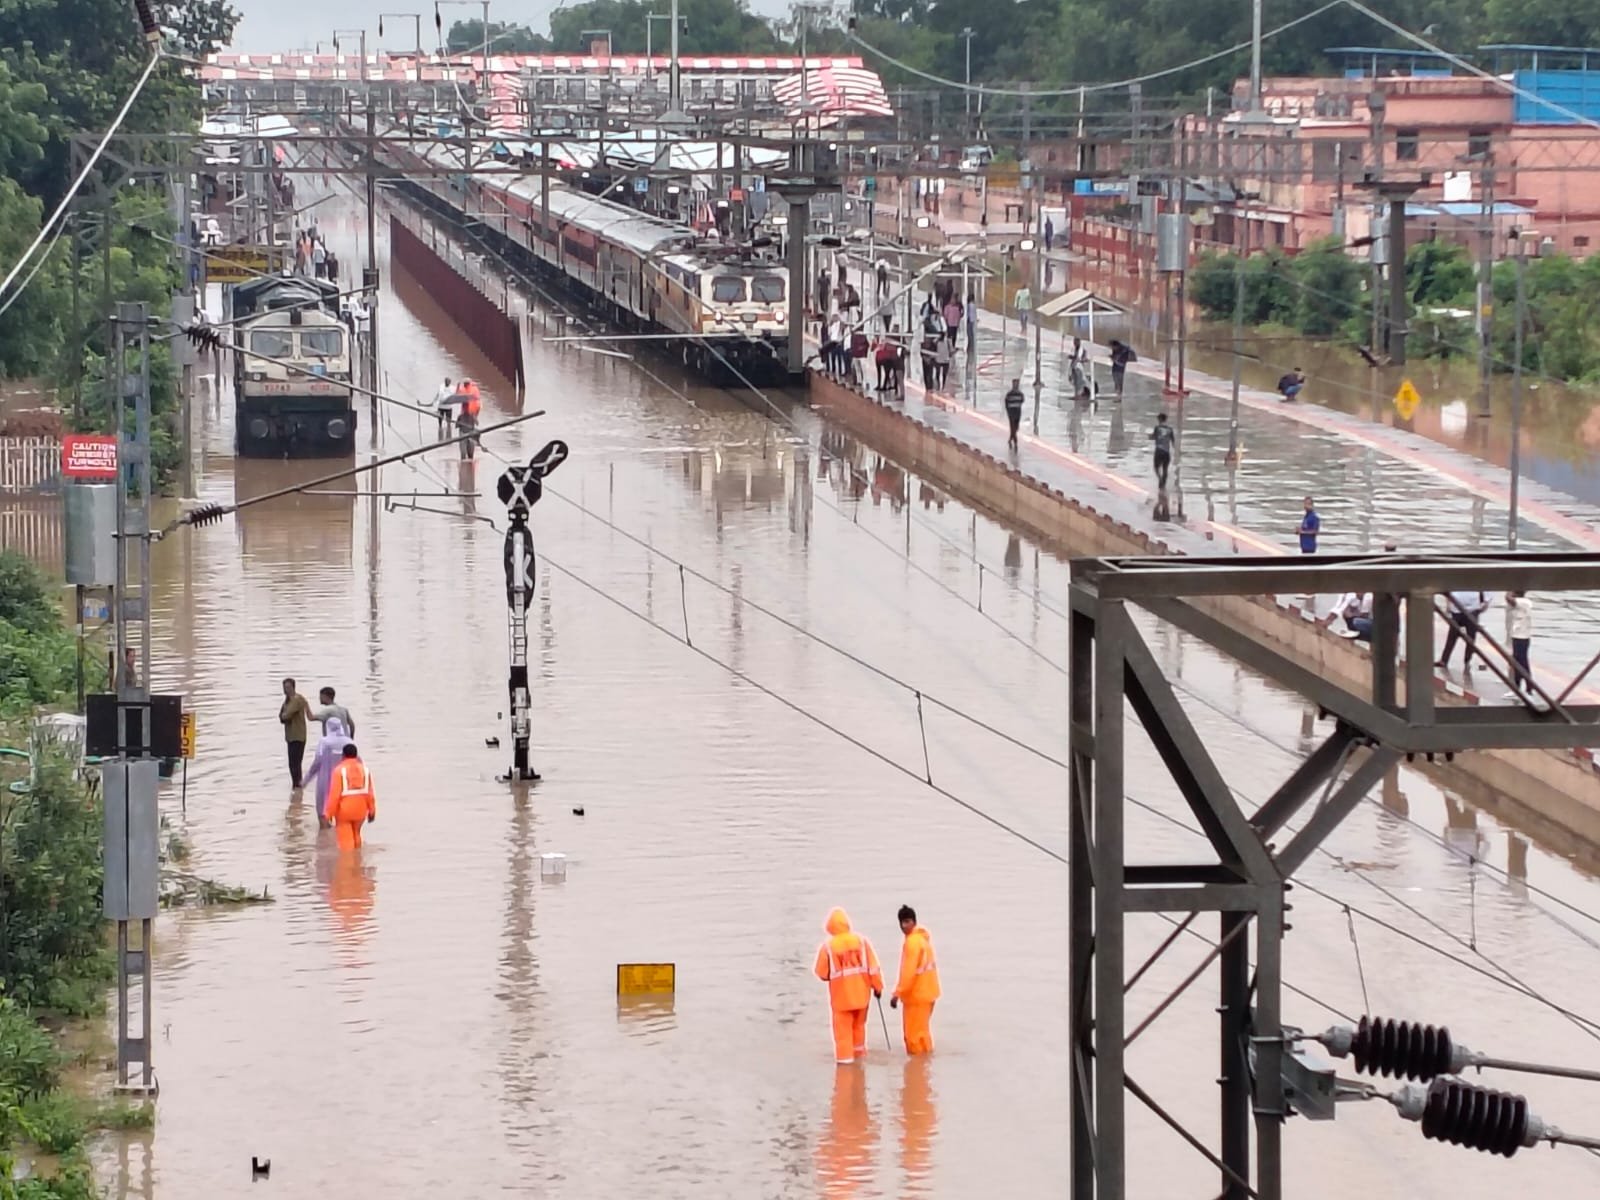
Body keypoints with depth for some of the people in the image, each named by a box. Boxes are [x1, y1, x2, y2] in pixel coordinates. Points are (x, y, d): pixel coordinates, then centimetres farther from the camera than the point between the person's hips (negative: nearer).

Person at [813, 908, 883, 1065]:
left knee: (843, 1027, 6)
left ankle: (845, 1056, 3)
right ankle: (859, 1051, 34)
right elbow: (873, 966, -5)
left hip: (841, 993, -3)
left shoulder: (827, 946, -13)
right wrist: (877, 986, 5)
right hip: (860, 991, 3)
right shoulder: (861, 940, -7)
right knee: (859, 1024, 22)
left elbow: (822, 973, -6)